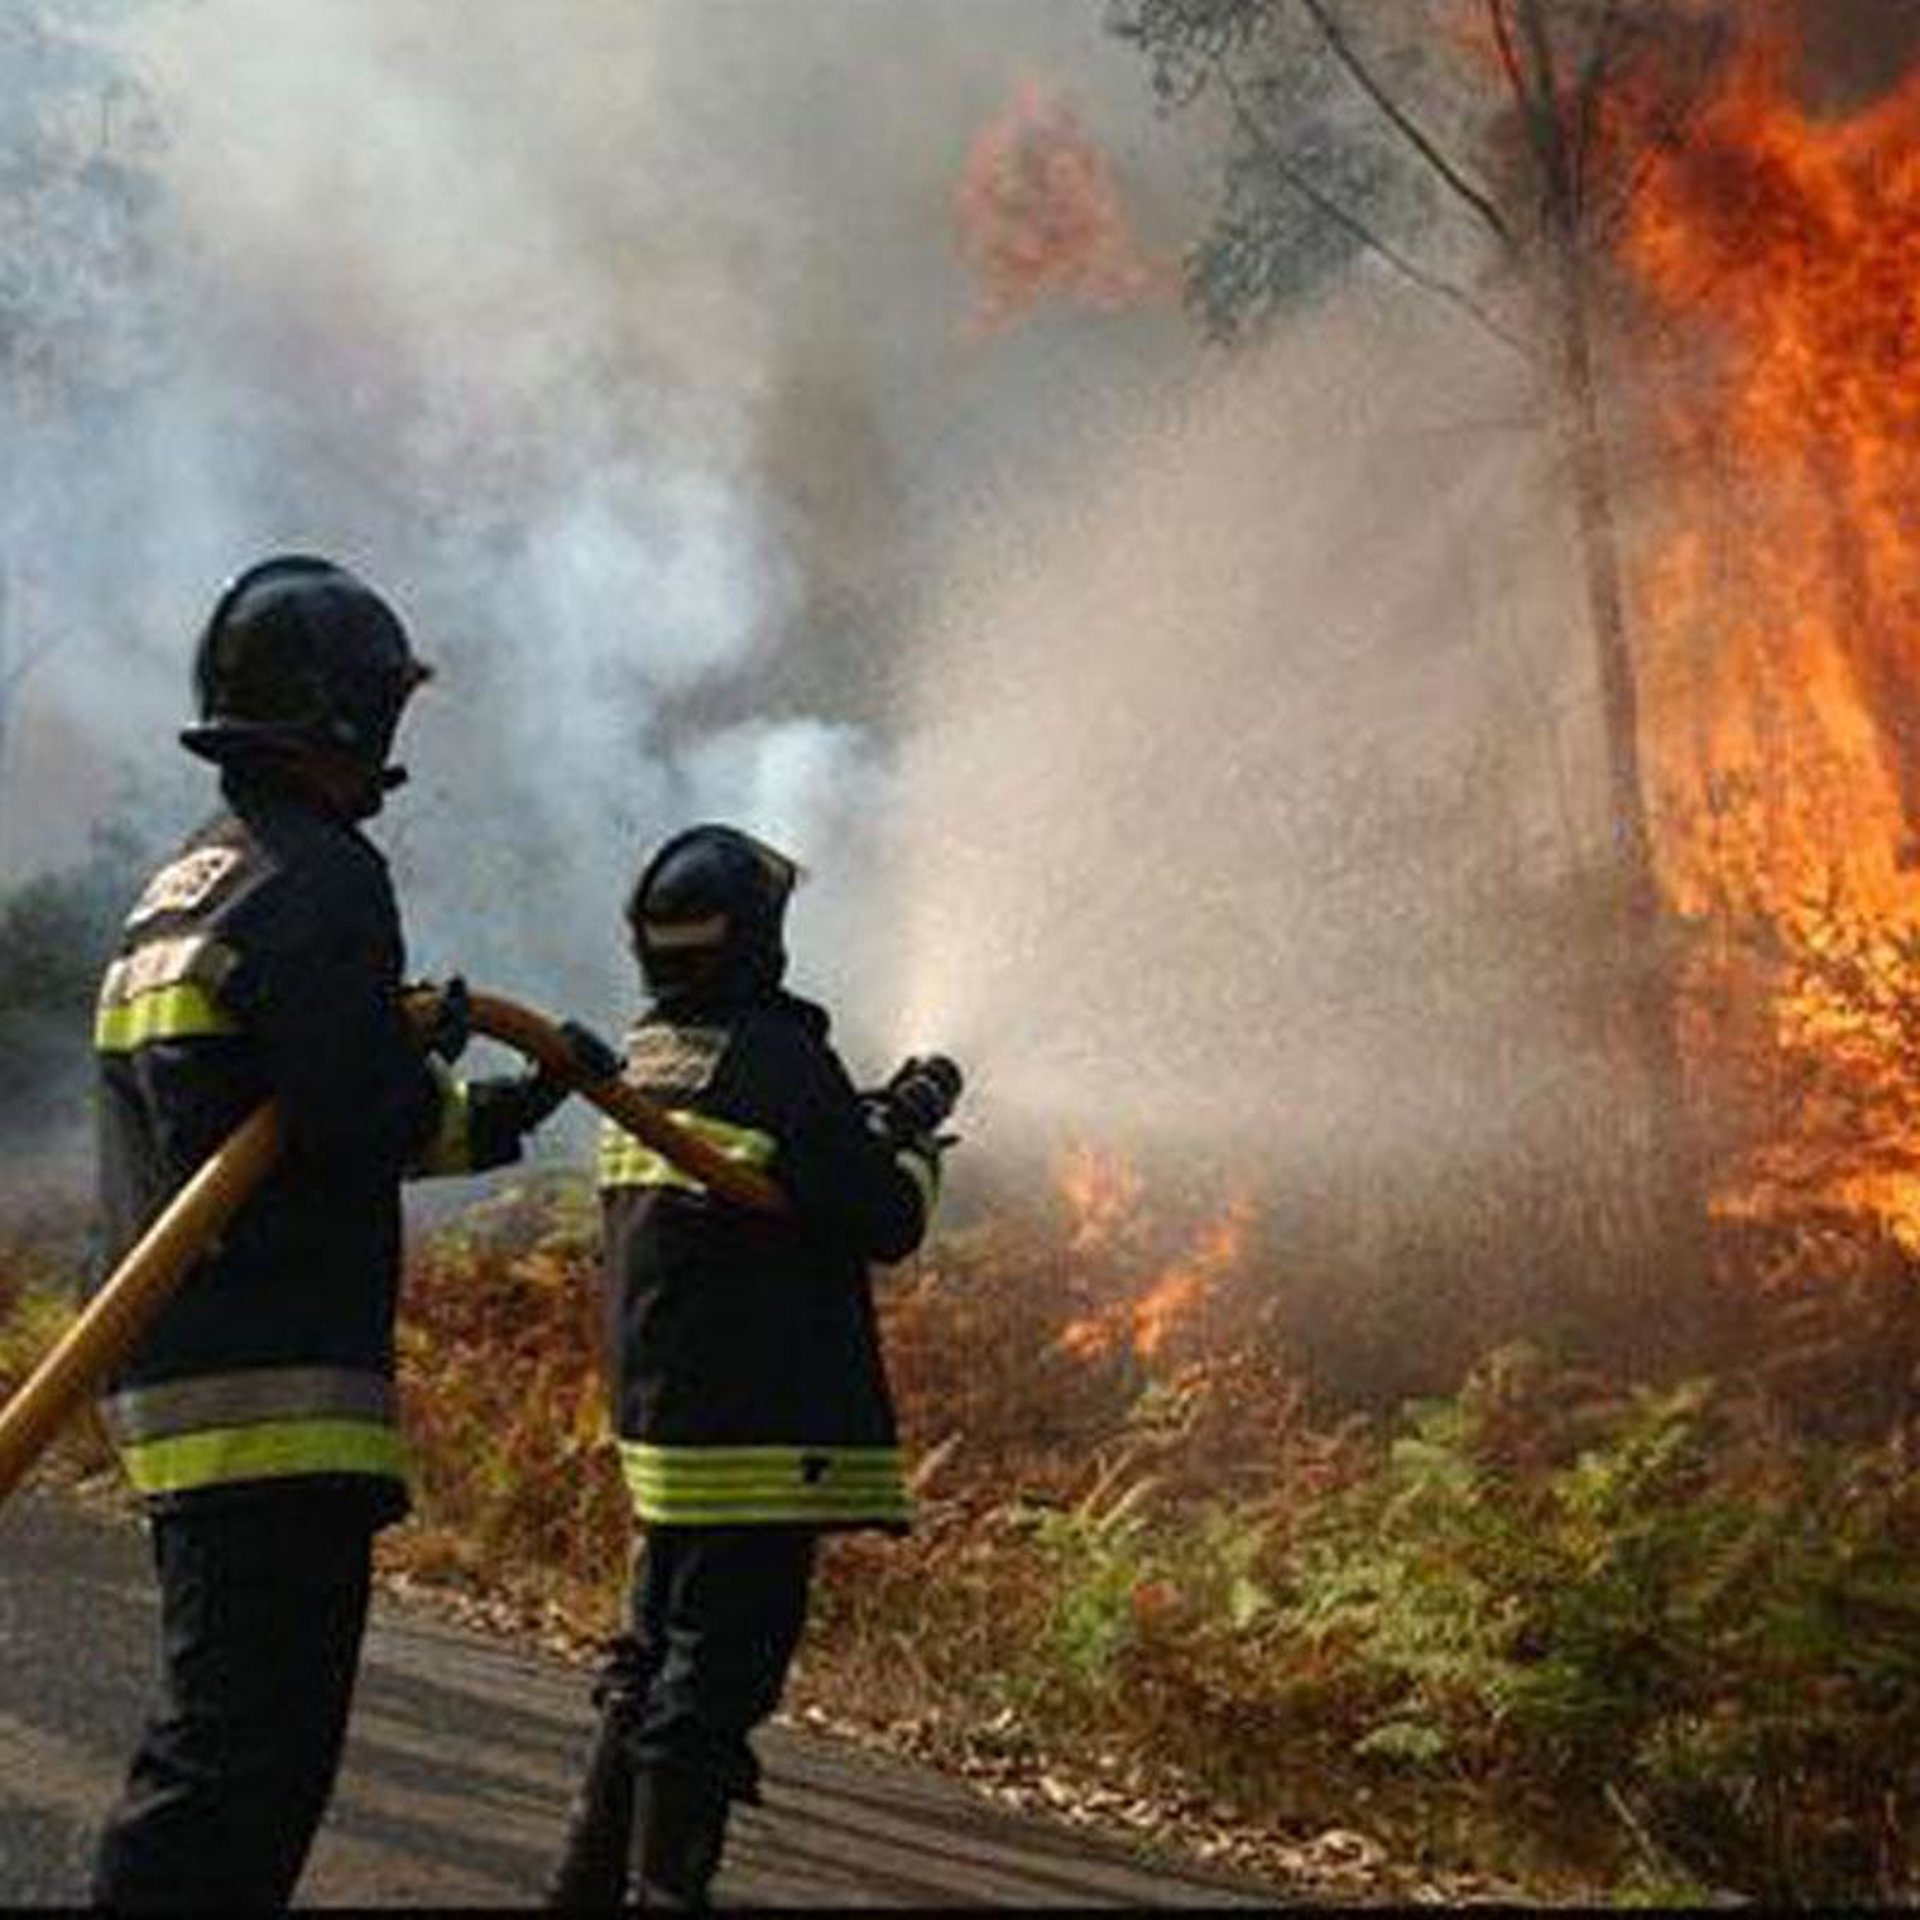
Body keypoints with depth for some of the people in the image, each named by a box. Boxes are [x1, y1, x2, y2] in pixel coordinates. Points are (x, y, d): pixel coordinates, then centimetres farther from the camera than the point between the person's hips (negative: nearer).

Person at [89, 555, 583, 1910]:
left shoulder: (180, 894, 19)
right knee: (248, 1750, -10)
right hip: (277, 1391, -10)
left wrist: (501, 1112, 32)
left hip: (173, 1381, 10)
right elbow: (366, 1122, -21)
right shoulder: (321, 882, -12)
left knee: (223, 1735, 17)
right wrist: (440, 1050, 1)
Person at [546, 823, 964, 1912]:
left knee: (660, 1649, 19)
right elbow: (885, 1223, -14)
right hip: (759, 1426, -9)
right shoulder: (778, 1059, -16)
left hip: (658, 1412, 9)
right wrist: (916, 1138, 5)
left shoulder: (643, 1060, 10)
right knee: (718, 1668, -4)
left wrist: (876, 1123, 19)